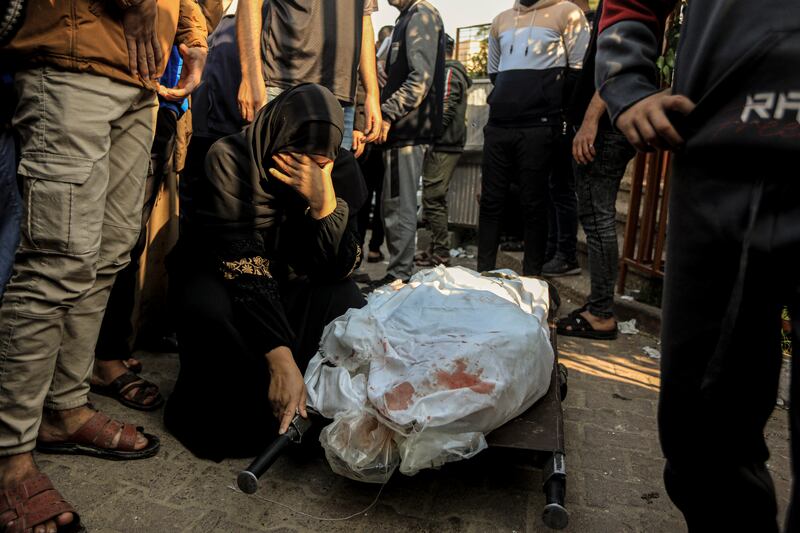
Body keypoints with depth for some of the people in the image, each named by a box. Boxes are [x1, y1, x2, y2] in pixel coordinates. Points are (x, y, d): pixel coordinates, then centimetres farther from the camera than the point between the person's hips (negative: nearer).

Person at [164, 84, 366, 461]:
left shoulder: (339, 170, -14)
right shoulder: (230, 158, -24)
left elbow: (338, 269, -20)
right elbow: (242, 263, -33)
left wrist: (323, 200, -36)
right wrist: (281, 359, -41)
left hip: (289, 284, 3)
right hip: (218, 277, -2)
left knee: (347, 303, -26)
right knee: (208, 307, -36)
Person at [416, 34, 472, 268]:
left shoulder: (449, 72, -9)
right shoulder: (455, 72, 22)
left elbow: (444, 111, -18)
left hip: (443, 147, -10)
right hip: (447, 145, 10)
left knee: (433, 199, -9)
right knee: (437, 200, 13)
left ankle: (440, 254, -6)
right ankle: (438, 250, 20)